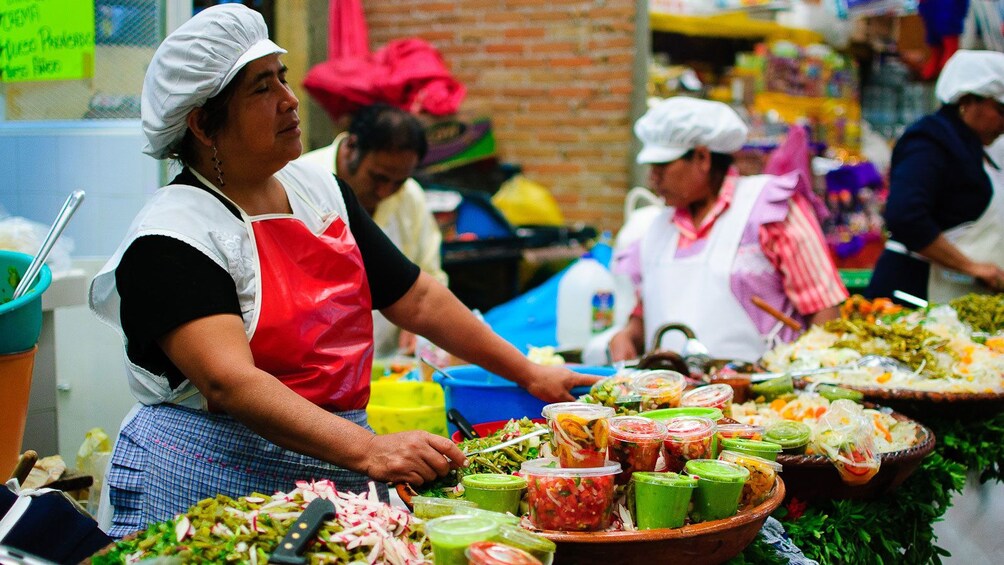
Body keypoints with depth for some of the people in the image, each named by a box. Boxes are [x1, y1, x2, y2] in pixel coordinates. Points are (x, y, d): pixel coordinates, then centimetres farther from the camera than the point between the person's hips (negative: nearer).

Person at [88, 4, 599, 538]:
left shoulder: (318, 189, 11)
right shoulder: (172, 237, -11)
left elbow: (417, 298, 18)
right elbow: (230, 383, -23)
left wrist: (528, 373, 17)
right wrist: (367, 449, -32)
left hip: (339, 472, 6)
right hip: (211, 482, -6)